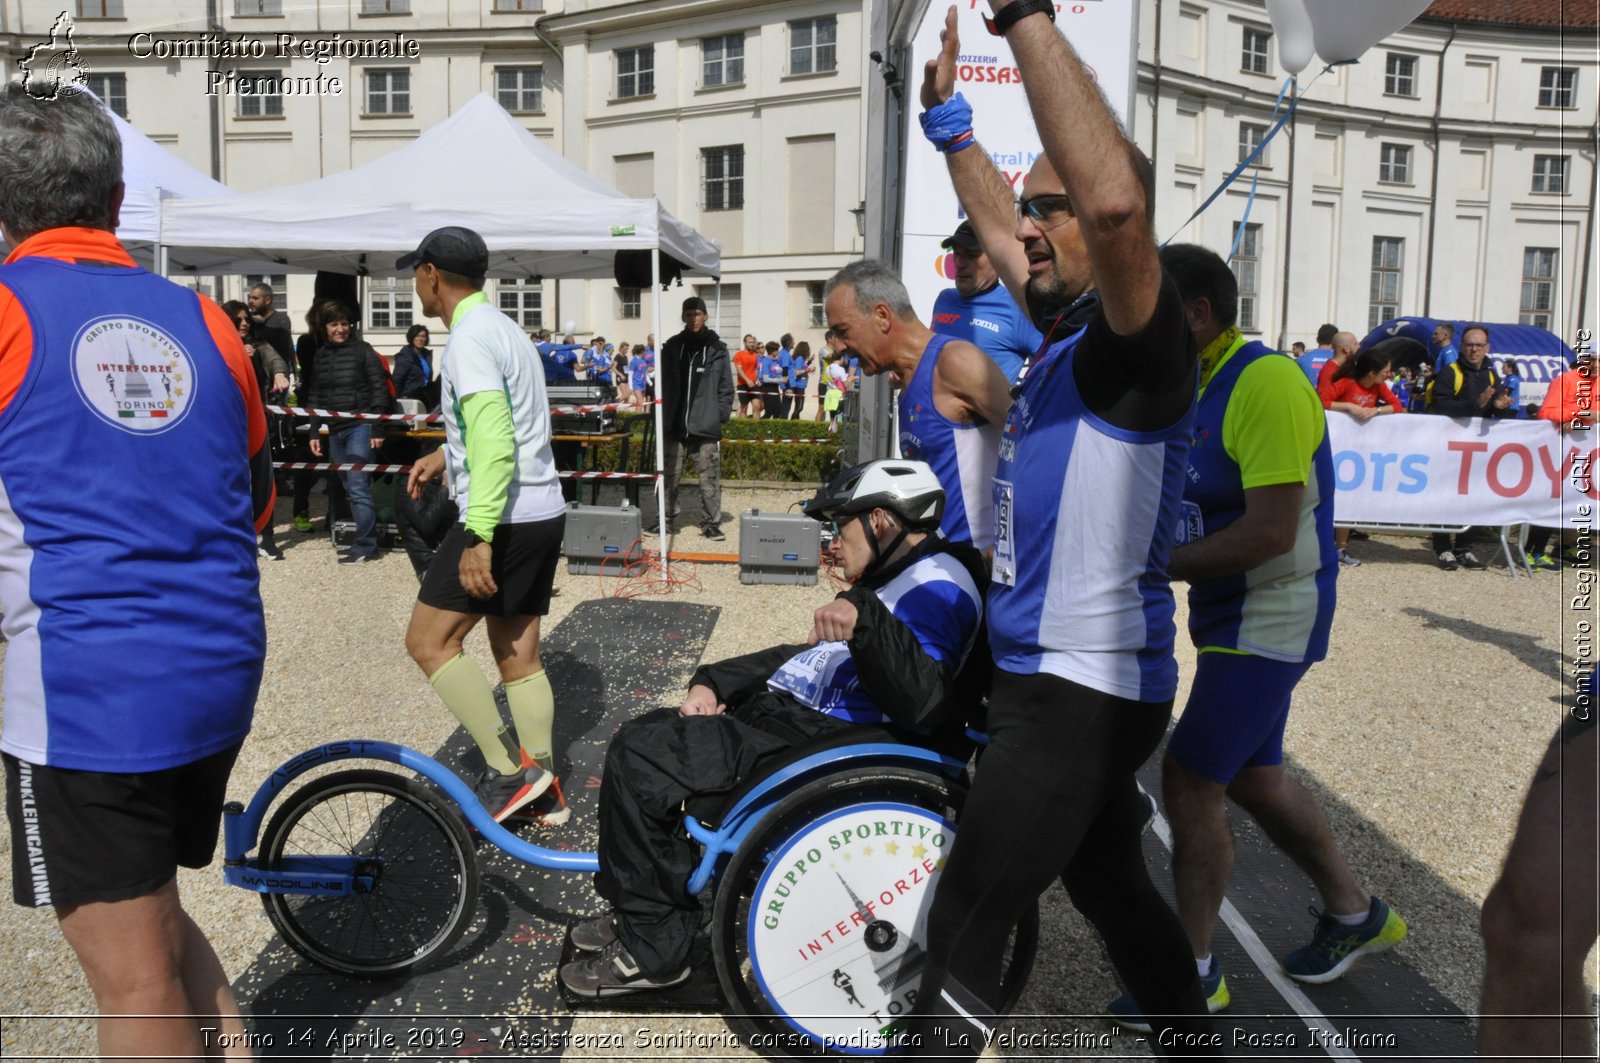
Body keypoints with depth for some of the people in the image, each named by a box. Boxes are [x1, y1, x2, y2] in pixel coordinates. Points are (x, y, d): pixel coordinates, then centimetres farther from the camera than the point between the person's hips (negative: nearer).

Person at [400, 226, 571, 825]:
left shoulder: (469, 339, -14)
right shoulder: (503, 328, 18)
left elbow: (495, 445, -24)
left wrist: (479, 537, -26)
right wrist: (447, 455, 26)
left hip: (504, 519, -10)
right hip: (543, 512, 10)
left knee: (429, 642, -2)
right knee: (519, 655, 12)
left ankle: (508, 769, -3)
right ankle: (543, 791, 17)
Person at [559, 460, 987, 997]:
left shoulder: (937, 587, -13)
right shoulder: (901, 581, 21)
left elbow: (924, 707, -30)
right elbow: (805, 656, 23)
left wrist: (867, 619, -43)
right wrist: (712, 682, 11)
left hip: (810, 745, -11)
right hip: (781, 714, 11)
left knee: (638, 757, -16)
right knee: (645, 735, 14)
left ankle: (653, 950, -1)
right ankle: (641, 913, 21)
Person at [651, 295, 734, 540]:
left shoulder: (717, 349, 3)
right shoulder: (672, 347, 8)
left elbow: (726, 387, 4)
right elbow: (663, 385, 11)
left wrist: (721, 416, -5)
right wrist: (663, 417, 4)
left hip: (706, 427, -2)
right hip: (675, 426, 2)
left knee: (710, 479, 0)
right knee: (669, 477, 7)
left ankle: (711, 523, 8)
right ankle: (666, 520, 18)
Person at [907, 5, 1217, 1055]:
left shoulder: (1141, 342, -16)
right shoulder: (1068, 330, 9)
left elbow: (1119, 200, -37)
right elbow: (998, 230, 27)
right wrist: (949, 115, 25)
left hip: (1085, 688, -10)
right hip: (1056, 680, 10)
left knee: (962, 933, -4)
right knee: (1113, 890, 25)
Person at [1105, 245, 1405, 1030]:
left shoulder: (1267, 384, -21)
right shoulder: (1194, 386, 9)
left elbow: (1269, 532, -27)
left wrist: (1156, 569, -21)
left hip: (1267, 621, -10)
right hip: (1236, 615, 10)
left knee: (1189, 784, -6)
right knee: (1252, 778, 19)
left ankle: (1195, 973, 12)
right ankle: (1355, 915, 41)